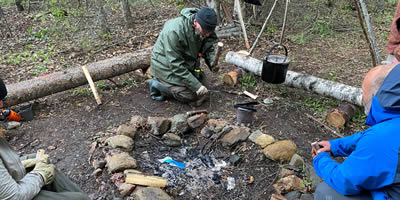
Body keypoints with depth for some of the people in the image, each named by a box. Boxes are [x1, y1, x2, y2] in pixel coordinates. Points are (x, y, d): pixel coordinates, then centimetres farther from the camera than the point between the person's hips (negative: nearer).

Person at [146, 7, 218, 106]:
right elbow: (176, 65, -32)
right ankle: (156, 85, 3)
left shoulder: (205, 30, -12)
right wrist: (196, 86, -32)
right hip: (167, 66, -8)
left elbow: (209, 49, 7)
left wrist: (212, 62, -17)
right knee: (190, 95, -14)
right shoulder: (174, 31, -34)